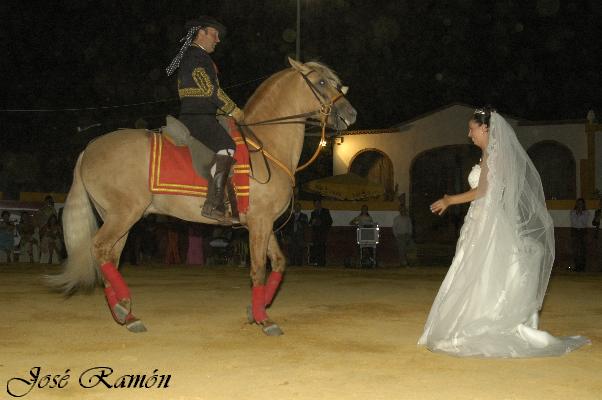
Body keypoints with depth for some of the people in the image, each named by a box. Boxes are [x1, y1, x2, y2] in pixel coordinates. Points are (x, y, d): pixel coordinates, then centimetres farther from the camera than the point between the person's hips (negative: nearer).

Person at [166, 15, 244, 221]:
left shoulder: (193, 55, 24)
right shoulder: (196, 55, -8)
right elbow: (210, 89, -15)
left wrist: (225, 110, 19)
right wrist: (233, 110, -6)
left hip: (193, 117, 11)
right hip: (198, 118, -11)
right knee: (227, 146, -23)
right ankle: (213, 204, -31)